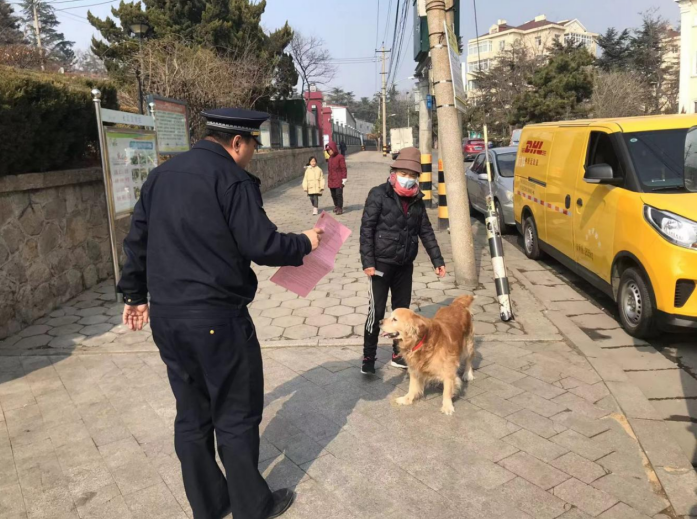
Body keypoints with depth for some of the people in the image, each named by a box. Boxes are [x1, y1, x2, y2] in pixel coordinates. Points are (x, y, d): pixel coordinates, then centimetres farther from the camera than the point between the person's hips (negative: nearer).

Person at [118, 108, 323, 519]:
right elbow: (262, 246, -16)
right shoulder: (232, 179, -13)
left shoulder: (161, 175, 11)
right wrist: (304, 243, 2)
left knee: (192, 415, 17)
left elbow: (137, 239, 15)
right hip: (217, 318, -7)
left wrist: (134, 295, 24)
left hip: (166, 316, 8)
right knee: (237, 415, 8)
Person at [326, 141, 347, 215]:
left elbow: (343, 169, -9)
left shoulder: (340, 157, -8)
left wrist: (344, 180, -13)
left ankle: (340, 208, 1)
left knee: (339, 194, -7)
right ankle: (336, 206, 27)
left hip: (338, 180, -7)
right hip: (331, 180, 7)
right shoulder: (330, 158, 14)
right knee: (333, 195, 11)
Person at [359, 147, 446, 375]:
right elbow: (366, 229, -12)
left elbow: (426, 231, 12)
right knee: (377, 312, -2)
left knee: (402, 310, 13)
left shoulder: (417, 200, 6)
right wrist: (367, 261, -17)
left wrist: (437, 260, 8)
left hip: (405, 265, 6)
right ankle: (368, 357, 12)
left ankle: (398, 353, 27)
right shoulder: (379, 195, -10)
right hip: (382, 263, -5)